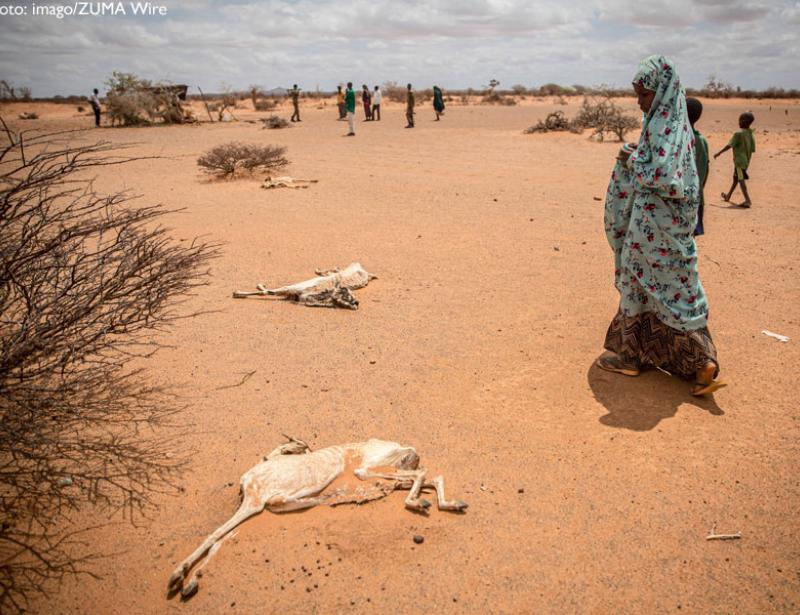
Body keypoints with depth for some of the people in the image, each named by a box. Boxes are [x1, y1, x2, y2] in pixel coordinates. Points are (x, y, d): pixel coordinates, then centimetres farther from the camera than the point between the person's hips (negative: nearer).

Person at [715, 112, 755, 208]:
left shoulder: (738, 133, -13)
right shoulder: (751, 135, 9)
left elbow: (729, 145, -16)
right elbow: (752, 150, 10)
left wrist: (718, 153, -8)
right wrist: (747, 159, 22)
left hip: (739, 160, -8)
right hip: (746, 160, 8)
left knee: (741, 179, -12)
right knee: (736, 178, 22)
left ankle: (747, 200, -21)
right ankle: (728, 196, 38)